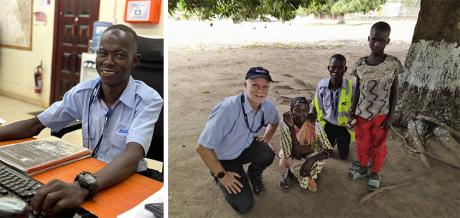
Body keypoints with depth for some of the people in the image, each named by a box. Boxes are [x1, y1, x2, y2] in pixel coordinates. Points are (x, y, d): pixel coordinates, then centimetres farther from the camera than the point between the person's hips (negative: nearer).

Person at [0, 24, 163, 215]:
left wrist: (84, 186, -47)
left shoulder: (149, 100, -17)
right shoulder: (82, 92, -3)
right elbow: (35, 125, 3)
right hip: (87, 177, 4)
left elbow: (132, 156, -30)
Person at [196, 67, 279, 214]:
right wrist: (222, 175, -20)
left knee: (267, 155, -26)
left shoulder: (268, 107, -14)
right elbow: (203, 147, -31)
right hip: (223, 158, -5)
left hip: (246, 148, 5)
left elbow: (274, 121, 15)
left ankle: (253, 174, 9)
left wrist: (267, 137, -2)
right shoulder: (227, 108, -35)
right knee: (244, 205, -11)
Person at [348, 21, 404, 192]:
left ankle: (375, 172, 35)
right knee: (362, 144, 17)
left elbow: (394, 91, -5)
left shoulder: (393, 63, -11)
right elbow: (358, 90, 3)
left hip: (381, 114, -2)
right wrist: (353, 112, 4)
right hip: (362, 113, 2)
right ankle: (363, 168, 40)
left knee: (378, 145, 14)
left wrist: (391, 116, -6)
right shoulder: (360, 64, -6)